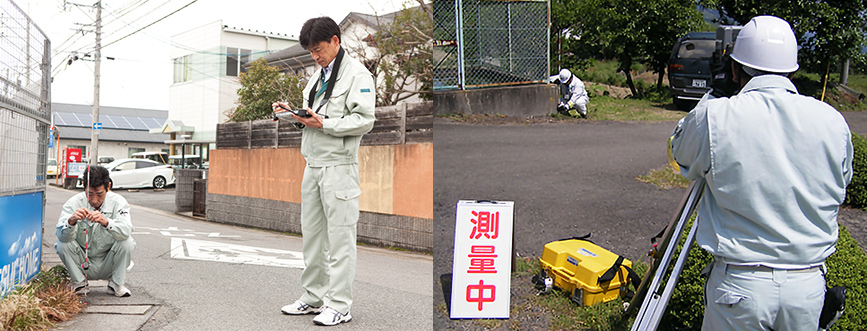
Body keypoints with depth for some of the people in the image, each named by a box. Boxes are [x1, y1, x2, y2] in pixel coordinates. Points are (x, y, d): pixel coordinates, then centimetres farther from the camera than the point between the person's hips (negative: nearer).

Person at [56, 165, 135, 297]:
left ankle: (116, 284, -4)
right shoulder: (74, 203, -12)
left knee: (127, 242, -26)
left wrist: (106, 222, -50)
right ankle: (79, 284, -1)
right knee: (63, 244, -23)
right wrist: (71, 221, -48)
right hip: (82, 265, 1)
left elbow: (126, 231, -30)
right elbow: (61, 234, -25)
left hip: (107, 265, -1)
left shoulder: (118, 202, -12)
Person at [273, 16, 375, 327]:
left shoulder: (357, 74, -7)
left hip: (339, 167, -8)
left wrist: (323, 123, -21)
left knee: (339, 238, -4)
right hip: (313, 164, 9)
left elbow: (364, 120, -15)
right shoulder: (318, 75, 20)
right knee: (311, 234, 13)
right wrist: (290, 112, 7)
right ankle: (313, 296, 24)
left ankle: (339, 305, 3)